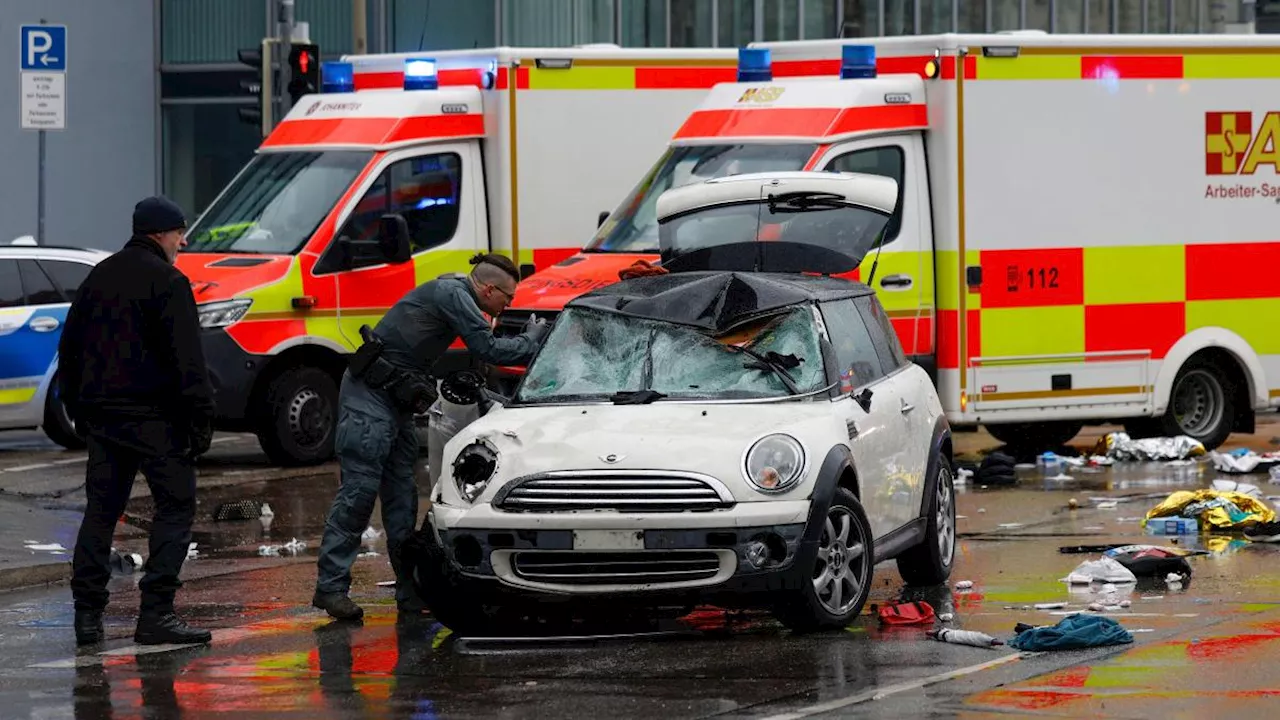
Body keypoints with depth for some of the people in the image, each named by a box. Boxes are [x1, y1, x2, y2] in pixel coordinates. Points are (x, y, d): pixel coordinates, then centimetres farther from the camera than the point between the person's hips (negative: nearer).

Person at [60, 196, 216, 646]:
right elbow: (186, 358, -15)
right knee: (175, 506, -2)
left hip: (100, 411, 7)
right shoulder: (166, 281, -9)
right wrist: (200, 418, -13)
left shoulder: (99, 276, 15)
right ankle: (156, 613, -9)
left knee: (101, 509, 11)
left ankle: (87, 613, 7)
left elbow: (69, 348, 20)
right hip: (153, 414, -7)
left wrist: (77, 407, 25)